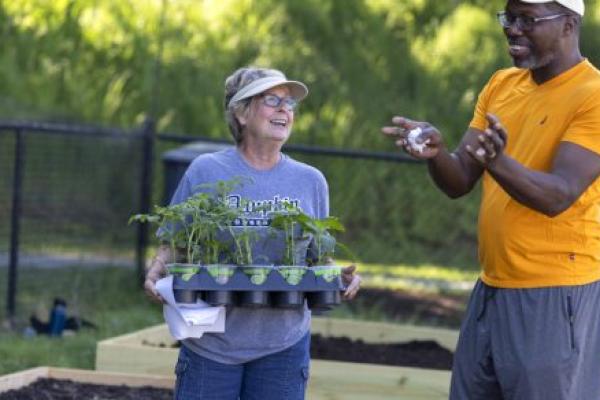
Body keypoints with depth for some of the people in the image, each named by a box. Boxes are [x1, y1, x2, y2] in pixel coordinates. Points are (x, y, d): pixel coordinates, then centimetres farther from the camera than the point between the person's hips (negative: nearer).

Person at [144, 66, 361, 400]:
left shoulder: (310, 181, 7)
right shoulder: (206, 171, -2)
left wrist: (340, 276, -7)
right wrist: (156, 272, -17)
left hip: (283, 344, 2)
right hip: (212, 343, -2)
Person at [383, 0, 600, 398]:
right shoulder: (501, 85, 13)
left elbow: (559, 196, -20)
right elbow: (460, 182, 8)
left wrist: (498, 162, -37)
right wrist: (435, 152, -14)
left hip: (554, 297, -7)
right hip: (491, 290, 7)